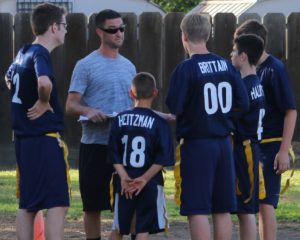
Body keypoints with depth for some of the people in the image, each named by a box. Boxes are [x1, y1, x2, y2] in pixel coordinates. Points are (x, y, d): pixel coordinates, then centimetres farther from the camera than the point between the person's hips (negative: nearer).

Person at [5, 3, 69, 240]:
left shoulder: (24, 52, 13)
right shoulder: (40, 54, -14)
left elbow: (9, 79, 33)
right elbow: (44, 82, -36)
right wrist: (44, 102, -17)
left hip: (24, 138, 9)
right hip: (45, 138, -9)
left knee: (27, 205, 12)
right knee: (58, 204, -9)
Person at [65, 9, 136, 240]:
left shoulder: (128, 66, 14)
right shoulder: (86, 65, -3)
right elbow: (71, 105, -7)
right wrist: (89, 111, -27)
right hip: (95, 143, -5)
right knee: (94, 204, 2)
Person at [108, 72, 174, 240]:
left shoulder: (120, 120, 2)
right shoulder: (160, 123, -7)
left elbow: (114, 155, -1)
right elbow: (162, 159, -12)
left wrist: (124, 177, -6)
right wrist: (144, 179, -12)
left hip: (125, 184, 3)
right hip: (151, 184, -3)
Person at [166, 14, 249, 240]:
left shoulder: (186, 68, -12)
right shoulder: (226, 65, 4)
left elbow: (174, 108, -15)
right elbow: (243, 103, 6)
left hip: (197, 144, -5)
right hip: (224, 143, 5)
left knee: (198, 210, -3)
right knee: (222, 209, 11)